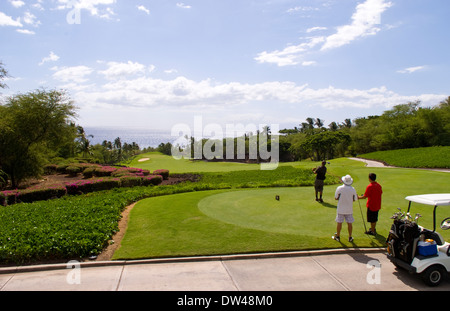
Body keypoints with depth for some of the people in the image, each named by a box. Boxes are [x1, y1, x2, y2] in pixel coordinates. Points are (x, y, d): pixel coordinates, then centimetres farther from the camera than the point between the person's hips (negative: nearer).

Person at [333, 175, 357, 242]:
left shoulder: (339, 188, -11)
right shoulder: (353, 189, -5)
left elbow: (336, 198, -4)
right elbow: (354, 199, 2)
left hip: (340, 209, -1)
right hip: (349, 209, 2)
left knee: (339, 223, 7)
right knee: (350, 223, 10)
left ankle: (338, 236, 16)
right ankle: (350, 237, 17)